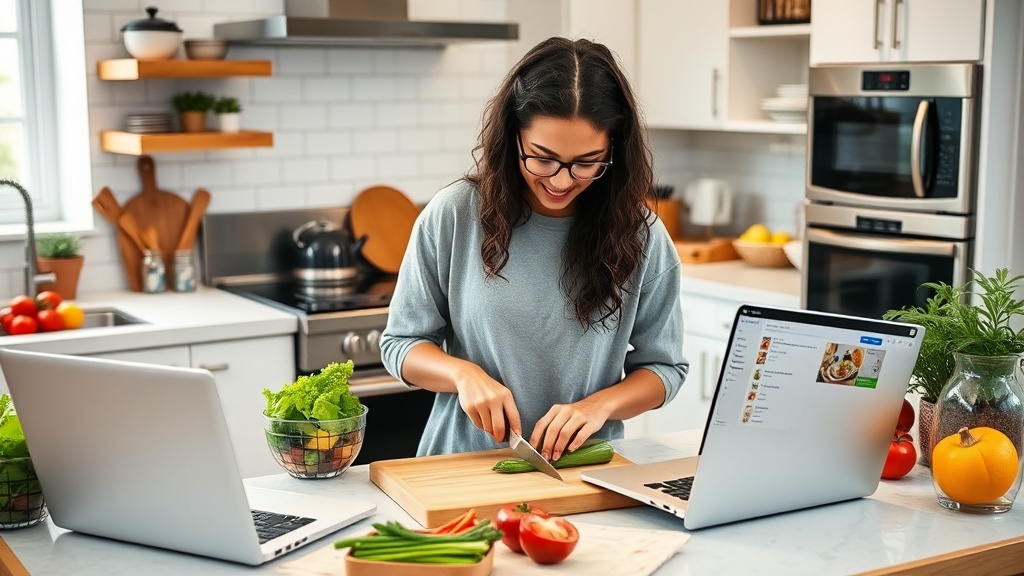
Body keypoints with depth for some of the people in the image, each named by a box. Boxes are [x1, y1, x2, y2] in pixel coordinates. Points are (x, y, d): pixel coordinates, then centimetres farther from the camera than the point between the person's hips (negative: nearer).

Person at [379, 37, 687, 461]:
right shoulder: (453, 215, -5)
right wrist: (464, 374, -16)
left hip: (584, 470, 0)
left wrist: (599, 405, -14)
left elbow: (663, 366, 5)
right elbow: (400, 345, 3)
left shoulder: (639, 235, -3)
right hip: (464, 468, 0)